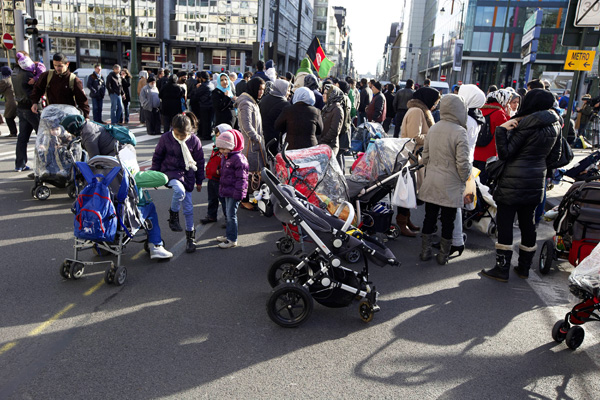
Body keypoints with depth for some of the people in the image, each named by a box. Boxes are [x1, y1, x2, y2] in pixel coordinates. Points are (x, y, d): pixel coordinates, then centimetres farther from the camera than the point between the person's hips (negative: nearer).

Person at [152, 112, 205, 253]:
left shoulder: (194, 141, -7)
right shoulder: (166, 138, -8)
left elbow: (200, 161, 5)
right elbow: (157, 157, 4)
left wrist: (199, 181, 9)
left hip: (187, 174, 1)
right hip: (170, 172, -1)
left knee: (188, 208, 1)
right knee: (179, 190, -35)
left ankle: (190, 236, 17)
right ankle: (173, 214, -6)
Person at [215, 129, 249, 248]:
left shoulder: (238, 158, -17)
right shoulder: (225, 157, 13)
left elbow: (241, 178, -18)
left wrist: (238, 192, -19)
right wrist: (221, 189, 25)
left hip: (233, 193, -9)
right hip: (225, 191, 9)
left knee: (231, 215, -6)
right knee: (227, 214, 18)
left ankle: (232, 240, 0)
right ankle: (228, 235, 30)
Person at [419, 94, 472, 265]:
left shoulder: (433, 129, 1)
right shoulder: (459, 132, -16)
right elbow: (463, 163, -16)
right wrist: (465, 179, 1)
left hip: (431, 184, 5)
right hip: (450, 186, -5)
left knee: (429, 218, 14)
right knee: (448, 222, 9)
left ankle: (425, 252, 24)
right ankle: (443, 255, 20)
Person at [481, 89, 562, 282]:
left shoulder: (526, 124, -16)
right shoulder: (554, 125, 8)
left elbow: (505, 153, -17)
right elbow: (554, 156, 16)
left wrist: (502, 129, -14)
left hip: (514, 182, -8)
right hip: (536, 182, 8)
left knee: (505, 223, -1)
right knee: (527, 223, 15)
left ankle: (502, 268, 3)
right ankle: (524, 267, 25)